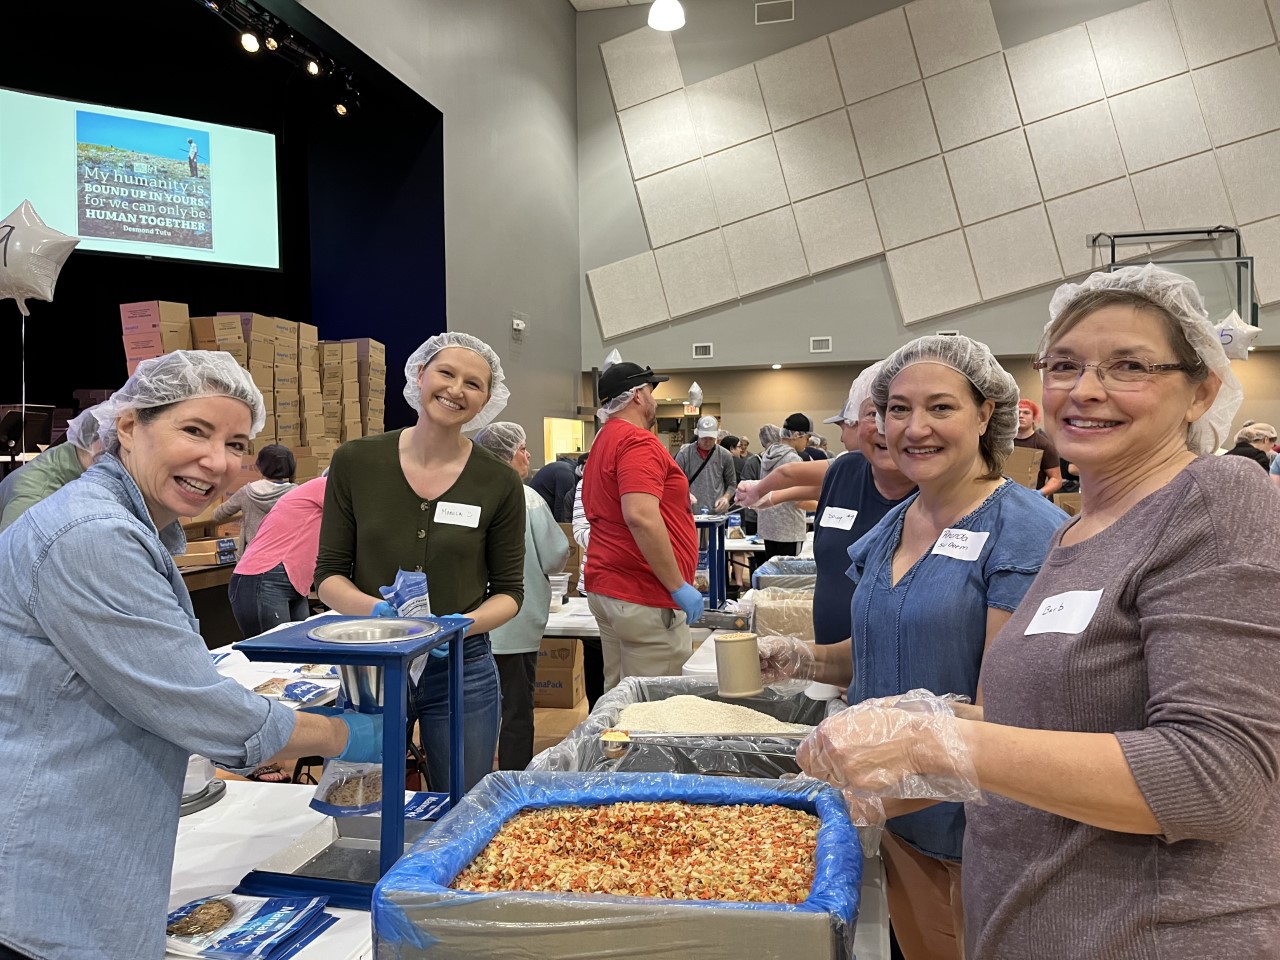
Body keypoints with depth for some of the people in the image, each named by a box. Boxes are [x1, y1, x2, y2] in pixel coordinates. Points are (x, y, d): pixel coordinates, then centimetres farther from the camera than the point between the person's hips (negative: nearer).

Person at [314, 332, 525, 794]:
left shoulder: (499, 482, -6)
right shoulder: (355, 462, -5)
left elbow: (509, 591, 2)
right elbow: (328, 574, 0)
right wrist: (376, 609, -20)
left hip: (460, 667, 0)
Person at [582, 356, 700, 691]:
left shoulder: (604, 440, 17)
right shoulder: (637, 441, -14)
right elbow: (641, 517, -27)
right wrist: (679, 586, -21)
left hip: (605, 588, 10)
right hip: (644, 599, -10)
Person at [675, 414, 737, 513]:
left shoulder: (725, 456, 6)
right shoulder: (684, 454, 1)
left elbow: (732, 484, 14)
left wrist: (726, 497, -5)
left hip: (717, 515, 1)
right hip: (689, 515, -1)